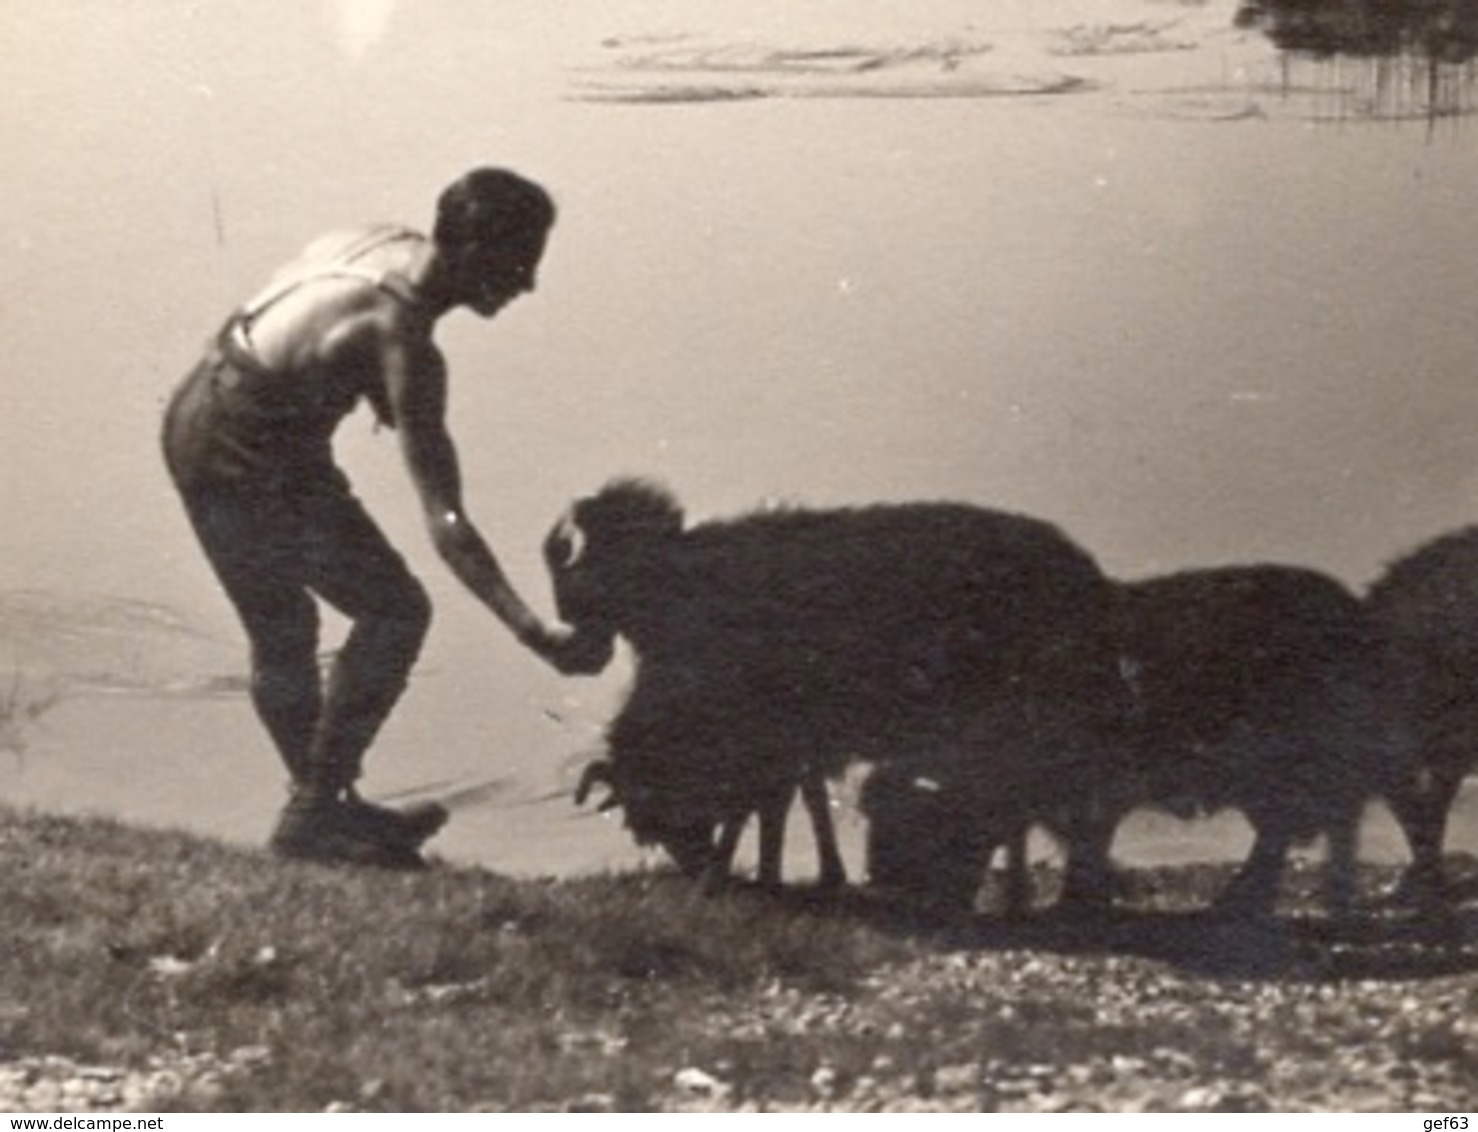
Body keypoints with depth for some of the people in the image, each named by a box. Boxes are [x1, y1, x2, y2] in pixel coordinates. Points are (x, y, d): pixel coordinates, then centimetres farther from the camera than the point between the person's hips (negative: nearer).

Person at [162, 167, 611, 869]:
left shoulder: (386, 245, -1)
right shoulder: (404, 340, -25)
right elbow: (445, 522, -30)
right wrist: (534, 633, -34)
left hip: (194, 423, 10)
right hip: (255, 463, -10)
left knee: (281, 637, 20)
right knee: (395, 612, -3)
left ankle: (322, 807, 33)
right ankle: (315, 812, 2)